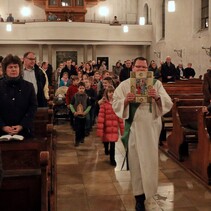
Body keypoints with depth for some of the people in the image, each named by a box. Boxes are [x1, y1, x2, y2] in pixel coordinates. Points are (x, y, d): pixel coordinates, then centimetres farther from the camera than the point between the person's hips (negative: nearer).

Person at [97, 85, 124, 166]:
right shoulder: (104, 104, -7)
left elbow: (120, 117, 7)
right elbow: (100, 117, -10)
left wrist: (122, 128, 8)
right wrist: (99, 130, -13)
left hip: (114, 128, 1)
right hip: (106, 127, -1)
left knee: (113, 143, -1)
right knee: (106, 141, 14)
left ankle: (112, 159, 12)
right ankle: (106, 150, 47)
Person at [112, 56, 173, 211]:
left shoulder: (156, 83, 2)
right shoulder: (124, 85, 2)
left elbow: (168, 103, -7)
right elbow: (115, 105, -4)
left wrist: (157, 97, -27)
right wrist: (125, 101, -24)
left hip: (151, 128, 1)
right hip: (134, 128, 0)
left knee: (150, 160, 5)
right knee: (136, 161, 4)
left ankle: (146, 191, 29)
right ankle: (140, 197, 16)